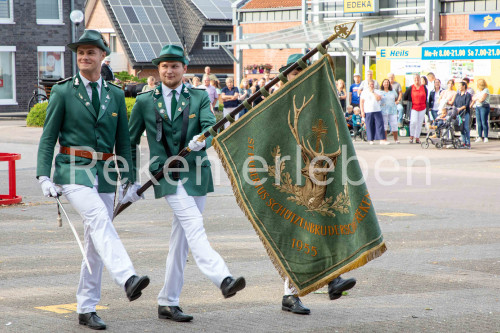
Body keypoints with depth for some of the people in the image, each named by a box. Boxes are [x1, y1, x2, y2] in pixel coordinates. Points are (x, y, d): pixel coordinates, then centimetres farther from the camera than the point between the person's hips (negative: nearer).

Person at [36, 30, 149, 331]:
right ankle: (128, 279, -45)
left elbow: (123, 141, 14)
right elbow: (48, 138, 0)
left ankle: (87, 309, 15)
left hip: (105, 175, 4)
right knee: (99, 219, -29)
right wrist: (44, 177, -10)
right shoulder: (63, 92, 1)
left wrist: (128, 180, 8)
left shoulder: (116, 95, 11)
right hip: (73, 172, -4)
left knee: (95, 242, 6)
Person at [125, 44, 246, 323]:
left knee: (181, 239, 6)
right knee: (194, 228, -22)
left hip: (196, 173, 3)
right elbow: (130, 143, 12)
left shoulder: (200, 98, 9)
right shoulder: (145, 102, 7)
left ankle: (168, 304, 14)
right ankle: (223, 279, -39)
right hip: (167, 176, -3)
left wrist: (202, 140, -29)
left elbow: (211, 127, -6)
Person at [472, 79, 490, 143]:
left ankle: (485, 137, -5)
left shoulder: (486, 90, -5)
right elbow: (473, 98, 18)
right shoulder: (478, 91, 17)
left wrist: (476, 98, 2)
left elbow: (482, 99, -13)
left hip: (484, 106, -7)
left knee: (484, 122, -8)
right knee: (479, 122, 5)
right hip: (477, 107, 7)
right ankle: (480, 137, 8)